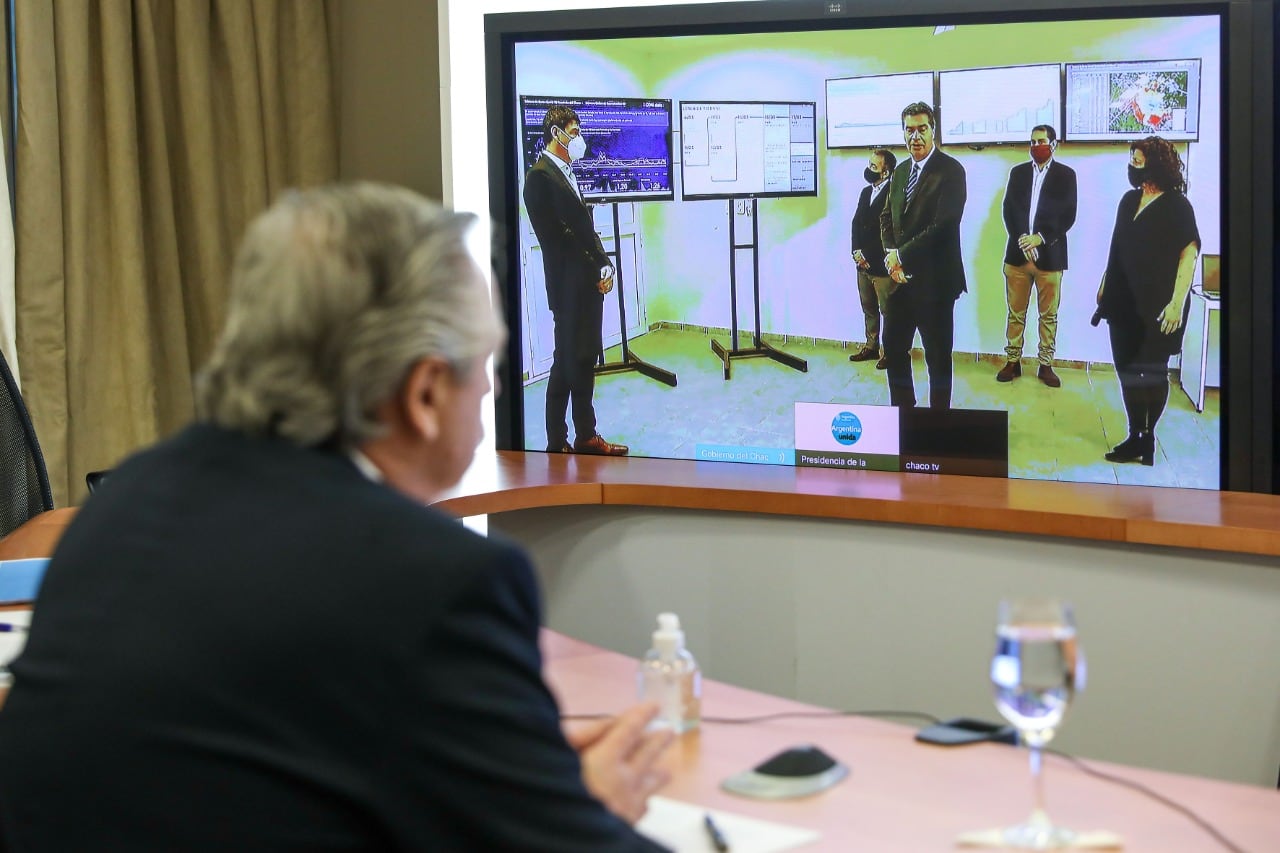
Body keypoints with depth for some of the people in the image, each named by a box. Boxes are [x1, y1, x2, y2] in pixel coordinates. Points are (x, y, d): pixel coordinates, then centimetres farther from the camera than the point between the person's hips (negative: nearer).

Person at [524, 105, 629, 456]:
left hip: (589, 284, 9)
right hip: (569, 286, -9)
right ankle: (557, 444, 0)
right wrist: (598, 268, -14)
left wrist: (604, 266, 6)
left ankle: (586, 436, 17)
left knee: (584, 359, 11)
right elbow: (556, 236, -16)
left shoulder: (565, 175, 18)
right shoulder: (541, 177, -11)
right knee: (567, 362, -5)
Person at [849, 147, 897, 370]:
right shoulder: (866, 192, 15)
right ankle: (871, 346, 26)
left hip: (881, 265, -8)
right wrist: (857, 251, -3)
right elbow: (856, 223, 11)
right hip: (863, 263, 8)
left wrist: (867, 254, -12)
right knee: (868, 308, 16)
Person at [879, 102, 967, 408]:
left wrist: (901, 256, -13)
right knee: (894, 348, 11)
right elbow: (887, 216, 17)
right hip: (900, 278, 7)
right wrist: (891, 255, -2)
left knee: (938, 356, 1)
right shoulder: (901, 171, 14)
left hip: (934, 279, -7)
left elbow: (943, 225, -18)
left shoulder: (950, 171, -10)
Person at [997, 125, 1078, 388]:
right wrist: (1021, 240, -10)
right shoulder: (1018, 172, 11)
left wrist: (1040, 238, -13)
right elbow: (1008, 210, 5)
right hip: (1017, 254, 2)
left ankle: (1046, 365, 8)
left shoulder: (1066, 175, 3)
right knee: (1016, 313, 5)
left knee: (1048, 315, 3)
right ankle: (1012, 362, 12)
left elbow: (1068, 215, -2)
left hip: (1049, 255, -2)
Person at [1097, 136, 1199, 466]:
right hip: (1125, 303, 6)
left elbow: (1189, 255, -12)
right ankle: (1136, 436, 15)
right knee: (1128, 371, 7)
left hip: (1156, 307, -6)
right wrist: (1105, 286, 16)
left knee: (1153, 373, 1)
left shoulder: (1177, 205, -9)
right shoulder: (1129, 200, 9)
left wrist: (1177, 303, -19)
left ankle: (1147, 436, 11)